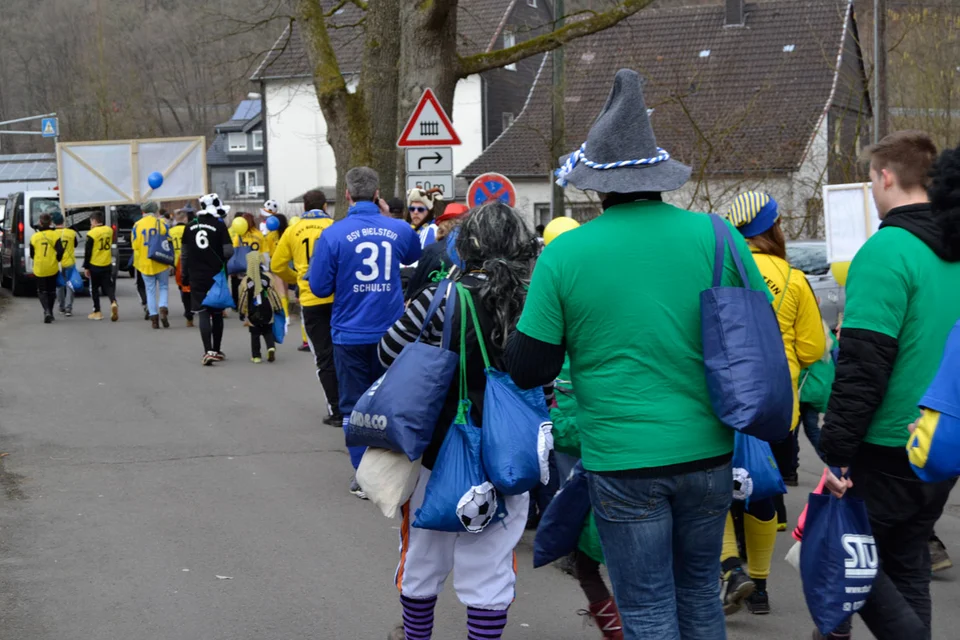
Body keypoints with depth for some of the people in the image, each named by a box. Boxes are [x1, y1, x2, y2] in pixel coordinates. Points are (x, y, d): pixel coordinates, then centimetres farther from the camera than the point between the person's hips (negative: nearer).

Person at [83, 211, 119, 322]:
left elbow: (87, 252, -12)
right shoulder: (109, 230, 1)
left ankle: (97, 312, 13)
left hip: (94, 266, -4)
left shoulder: (92, 234, -14)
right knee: (108, 286, 7)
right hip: (107, 264, 4)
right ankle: (113, 303, -20)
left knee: (94, 289, 10)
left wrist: (86, 267, -2)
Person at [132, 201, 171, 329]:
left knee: (150, 290, 8)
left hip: (145, 264, 1)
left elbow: (135, 246, 2)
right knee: (163, 287, 12)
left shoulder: (137, 226, 0)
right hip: (161, 263, -1)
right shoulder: (161, 223, -2)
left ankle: (154, 317, 4)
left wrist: (137, 263, 14)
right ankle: (163, 308, -11)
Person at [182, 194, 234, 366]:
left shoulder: (191, 226, 3)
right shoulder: (220, 226, -8)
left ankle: (208, 351, -16)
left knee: (203, 314, -2)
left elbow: (184, 254, 7)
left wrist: (184, 275, 16)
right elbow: (228, 252, -11)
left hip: (196, 278, 1)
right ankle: (216, 351, 20)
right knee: (217, 314, 13)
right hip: (216, 276, -1)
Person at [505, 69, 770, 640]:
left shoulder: (564, 255, -8)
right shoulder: (716, 236, -2)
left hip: (623, 464, -3)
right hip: (709, 452, 3)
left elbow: (528, 371, -3)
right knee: (700, 593, 20)